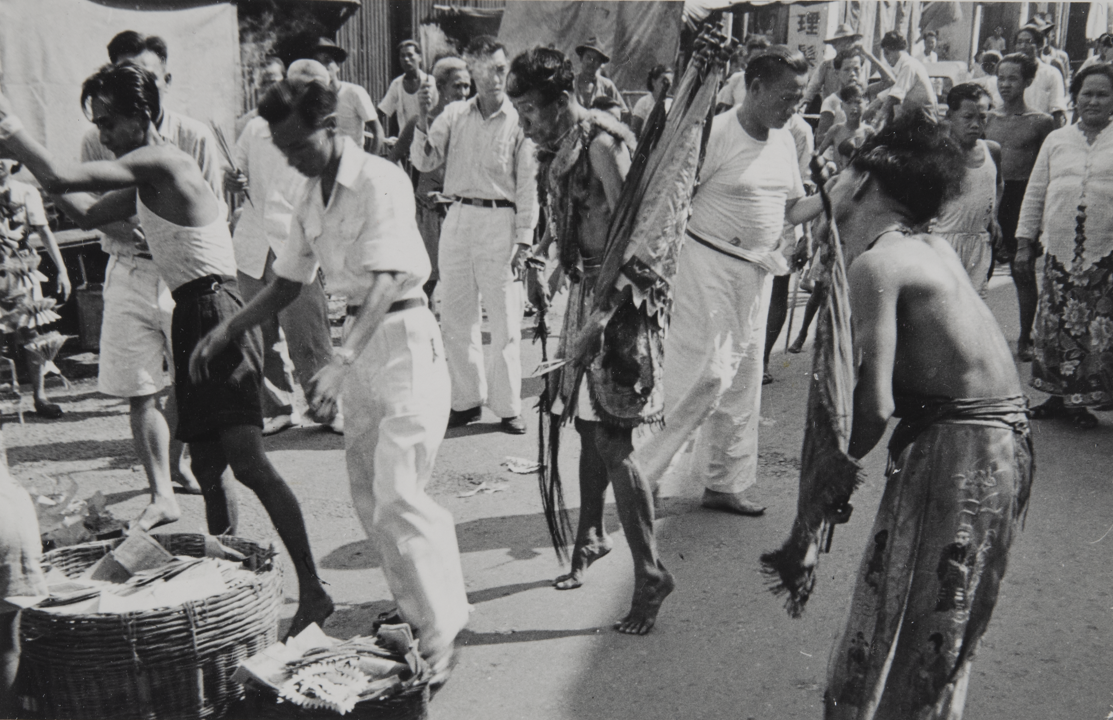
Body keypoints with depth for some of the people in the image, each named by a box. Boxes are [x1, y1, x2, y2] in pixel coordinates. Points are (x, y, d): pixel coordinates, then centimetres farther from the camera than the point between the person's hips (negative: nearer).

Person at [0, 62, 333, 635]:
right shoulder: (145, 180, 19)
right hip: (196, 318, 10)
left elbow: (62, 178, -17)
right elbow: (86, 214, 29)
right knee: (206, 466, 15)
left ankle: (312, 589, -14)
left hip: (214, 314, -10)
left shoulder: (161, 161, -11)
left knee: (247, 461, -15)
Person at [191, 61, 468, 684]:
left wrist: (340, 363, -33)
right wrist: (225, 331, 10)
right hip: (359, 339, 9)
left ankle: (440, 635, -1)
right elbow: (288, 284, 19)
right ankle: (419, 612, 25)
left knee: (396, 498, -12)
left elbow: (383, 283, -24)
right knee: (368, 493, 12)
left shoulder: (381, 181, -15)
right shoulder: (310, 199, 11)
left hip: (404, 339, -8)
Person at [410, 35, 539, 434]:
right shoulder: (454, 115, 8)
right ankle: (467, 399, 20)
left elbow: (527, 184, -2)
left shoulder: (518, 120, -1)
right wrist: (422, 124, -13)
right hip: (457, 217, 4)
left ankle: (508, 406, 8)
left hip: (499, 220, -4)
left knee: (505, 319, -2)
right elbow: (424, 162, 5)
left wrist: (524, 240, -6)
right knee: (454, 316, 8)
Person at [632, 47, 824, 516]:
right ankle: (640, 471, 2)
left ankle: (722, 483, 25)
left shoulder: (784, 142, 10)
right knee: (705, 375, -11)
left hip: (757, 274, 8)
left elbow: (791, 210, 17)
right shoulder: (714, 133, -14)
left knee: (742, 382, 12)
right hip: (709, 266, -8)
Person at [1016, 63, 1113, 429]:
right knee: (1053, 324, 5)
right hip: (1059, 250, 2)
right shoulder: (1056, 140, 12)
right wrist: (1025, 241, 10)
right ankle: (1057, 396, 18)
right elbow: (1035, 193, 14)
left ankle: (1083, 400, 11)